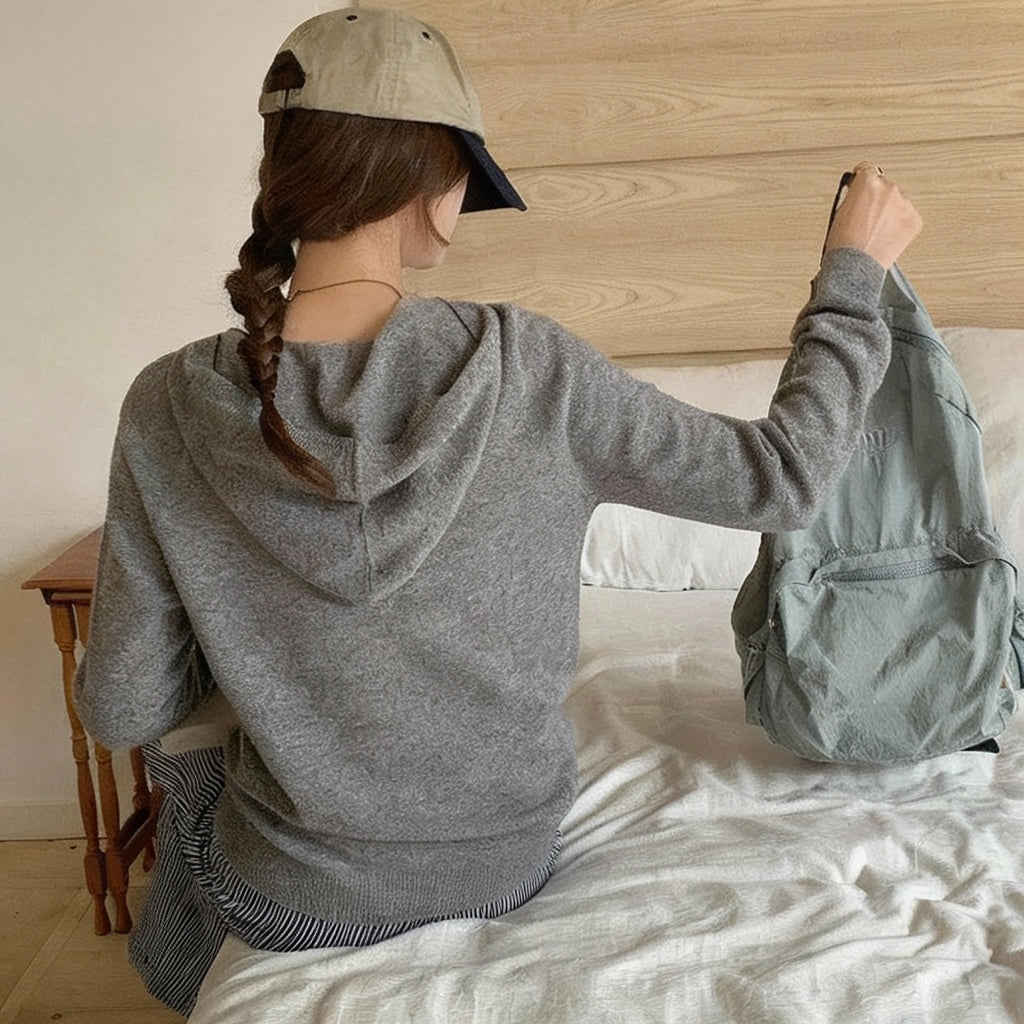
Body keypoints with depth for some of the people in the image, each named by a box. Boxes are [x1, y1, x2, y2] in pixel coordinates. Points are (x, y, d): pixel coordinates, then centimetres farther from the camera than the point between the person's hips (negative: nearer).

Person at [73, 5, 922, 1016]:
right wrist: (854, 273, -1)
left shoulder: (170, 410, -21)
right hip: (504, 866, 2)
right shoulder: (527, 368, -23)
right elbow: (781, 477, -14)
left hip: (296, 897, -1)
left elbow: (122, 710, -14)